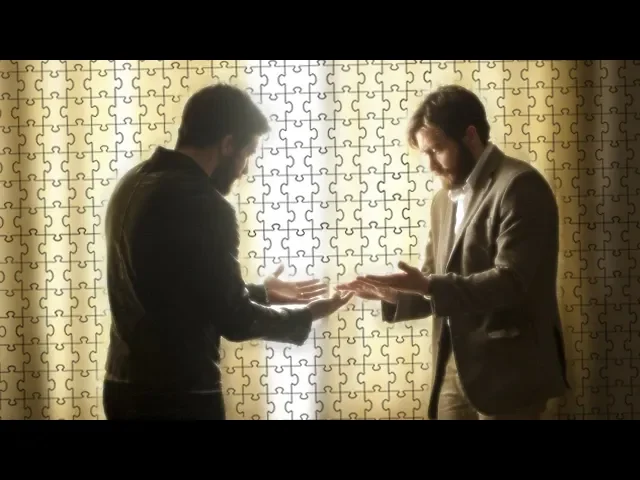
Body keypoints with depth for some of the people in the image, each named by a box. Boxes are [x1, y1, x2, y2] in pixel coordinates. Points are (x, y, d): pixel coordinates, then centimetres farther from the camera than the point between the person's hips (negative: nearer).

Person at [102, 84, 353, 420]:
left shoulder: (134, 184, 8)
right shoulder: (203, 205, -19)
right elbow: (235, 321, -14)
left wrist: (261, 293, 23)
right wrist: (306, 315, 2)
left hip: (126, 386, 9)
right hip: (177, 397, -9)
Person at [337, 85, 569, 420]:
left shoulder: (519, 186, -11)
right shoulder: (444, 199, 15)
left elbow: (511, 281, -20)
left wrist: (428, 286, -26)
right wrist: (391, 292, -4)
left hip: (505, 370, -7)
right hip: (454, 368, 8)